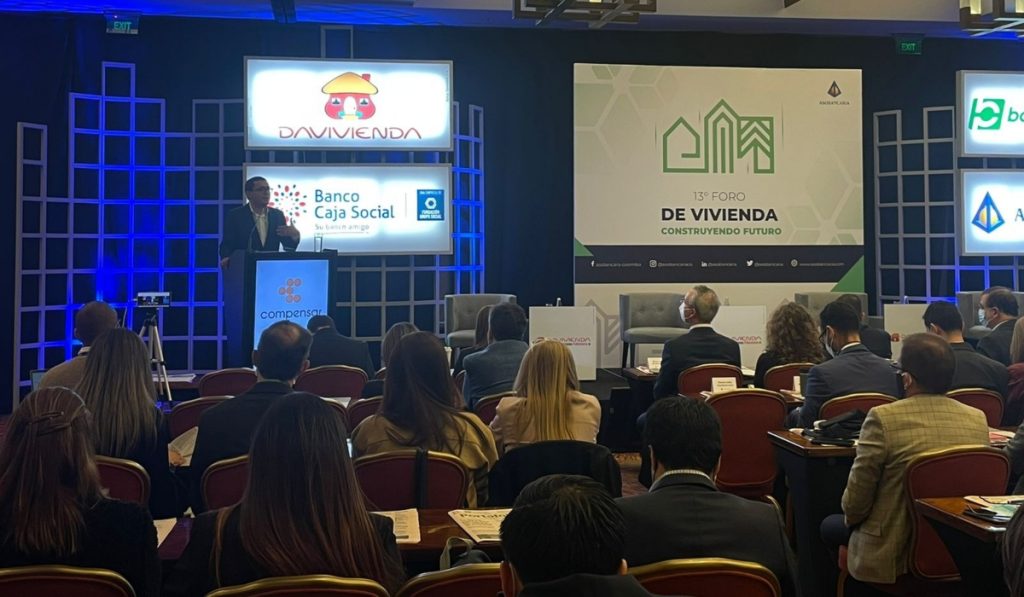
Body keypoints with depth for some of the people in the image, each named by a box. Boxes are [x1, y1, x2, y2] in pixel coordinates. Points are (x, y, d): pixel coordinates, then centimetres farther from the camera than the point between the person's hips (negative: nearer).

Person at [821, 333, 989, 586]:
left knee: (830, 526, 22)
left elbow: (856, 498, -14)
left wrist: (850, 517, 8)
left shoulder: (883, 418, -22)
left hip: (892, 556, -5)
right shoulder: (978, 419, -5)